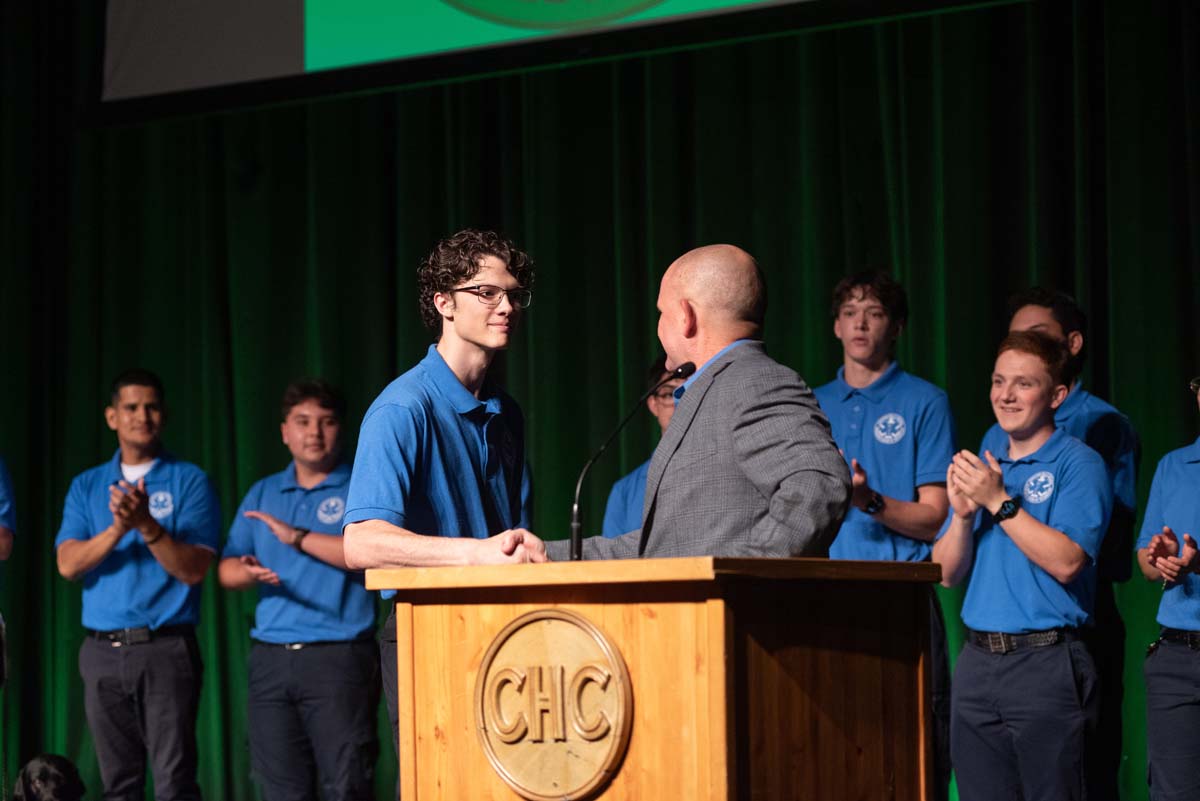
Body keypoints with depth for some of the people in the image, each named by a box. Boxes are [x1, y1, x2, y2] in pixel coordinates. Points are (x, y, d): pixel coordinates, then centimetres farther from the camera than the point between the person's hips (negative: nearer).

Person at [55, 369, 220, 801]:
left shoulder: (189, 481, 2)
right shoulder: (87, 486, 12)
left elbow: (193, 569, -7)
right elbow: (68, 564, 0)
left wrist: (148, 525, -21)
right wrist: (118, 529, -16)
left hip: (166, 650, -4)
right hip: (103, 651, 4)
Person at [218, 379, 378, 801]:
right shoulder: (262, 494, 19)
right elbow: (226, 569, 15)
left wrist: (298, 537, -15)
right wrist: (245, 571, -9)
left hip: (339, 659, -5)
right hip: (271, 658, 5)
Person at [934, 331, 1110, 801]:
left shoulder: (1077, 463, -4)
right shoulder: (980, 466, 16)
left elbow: (1066, 561, -17)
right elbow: (947, 573, 12)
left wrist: (999, 501, -15)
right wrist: (963, 512, -6)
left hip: (1044, 661, -6)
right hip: (977, 660, 6)